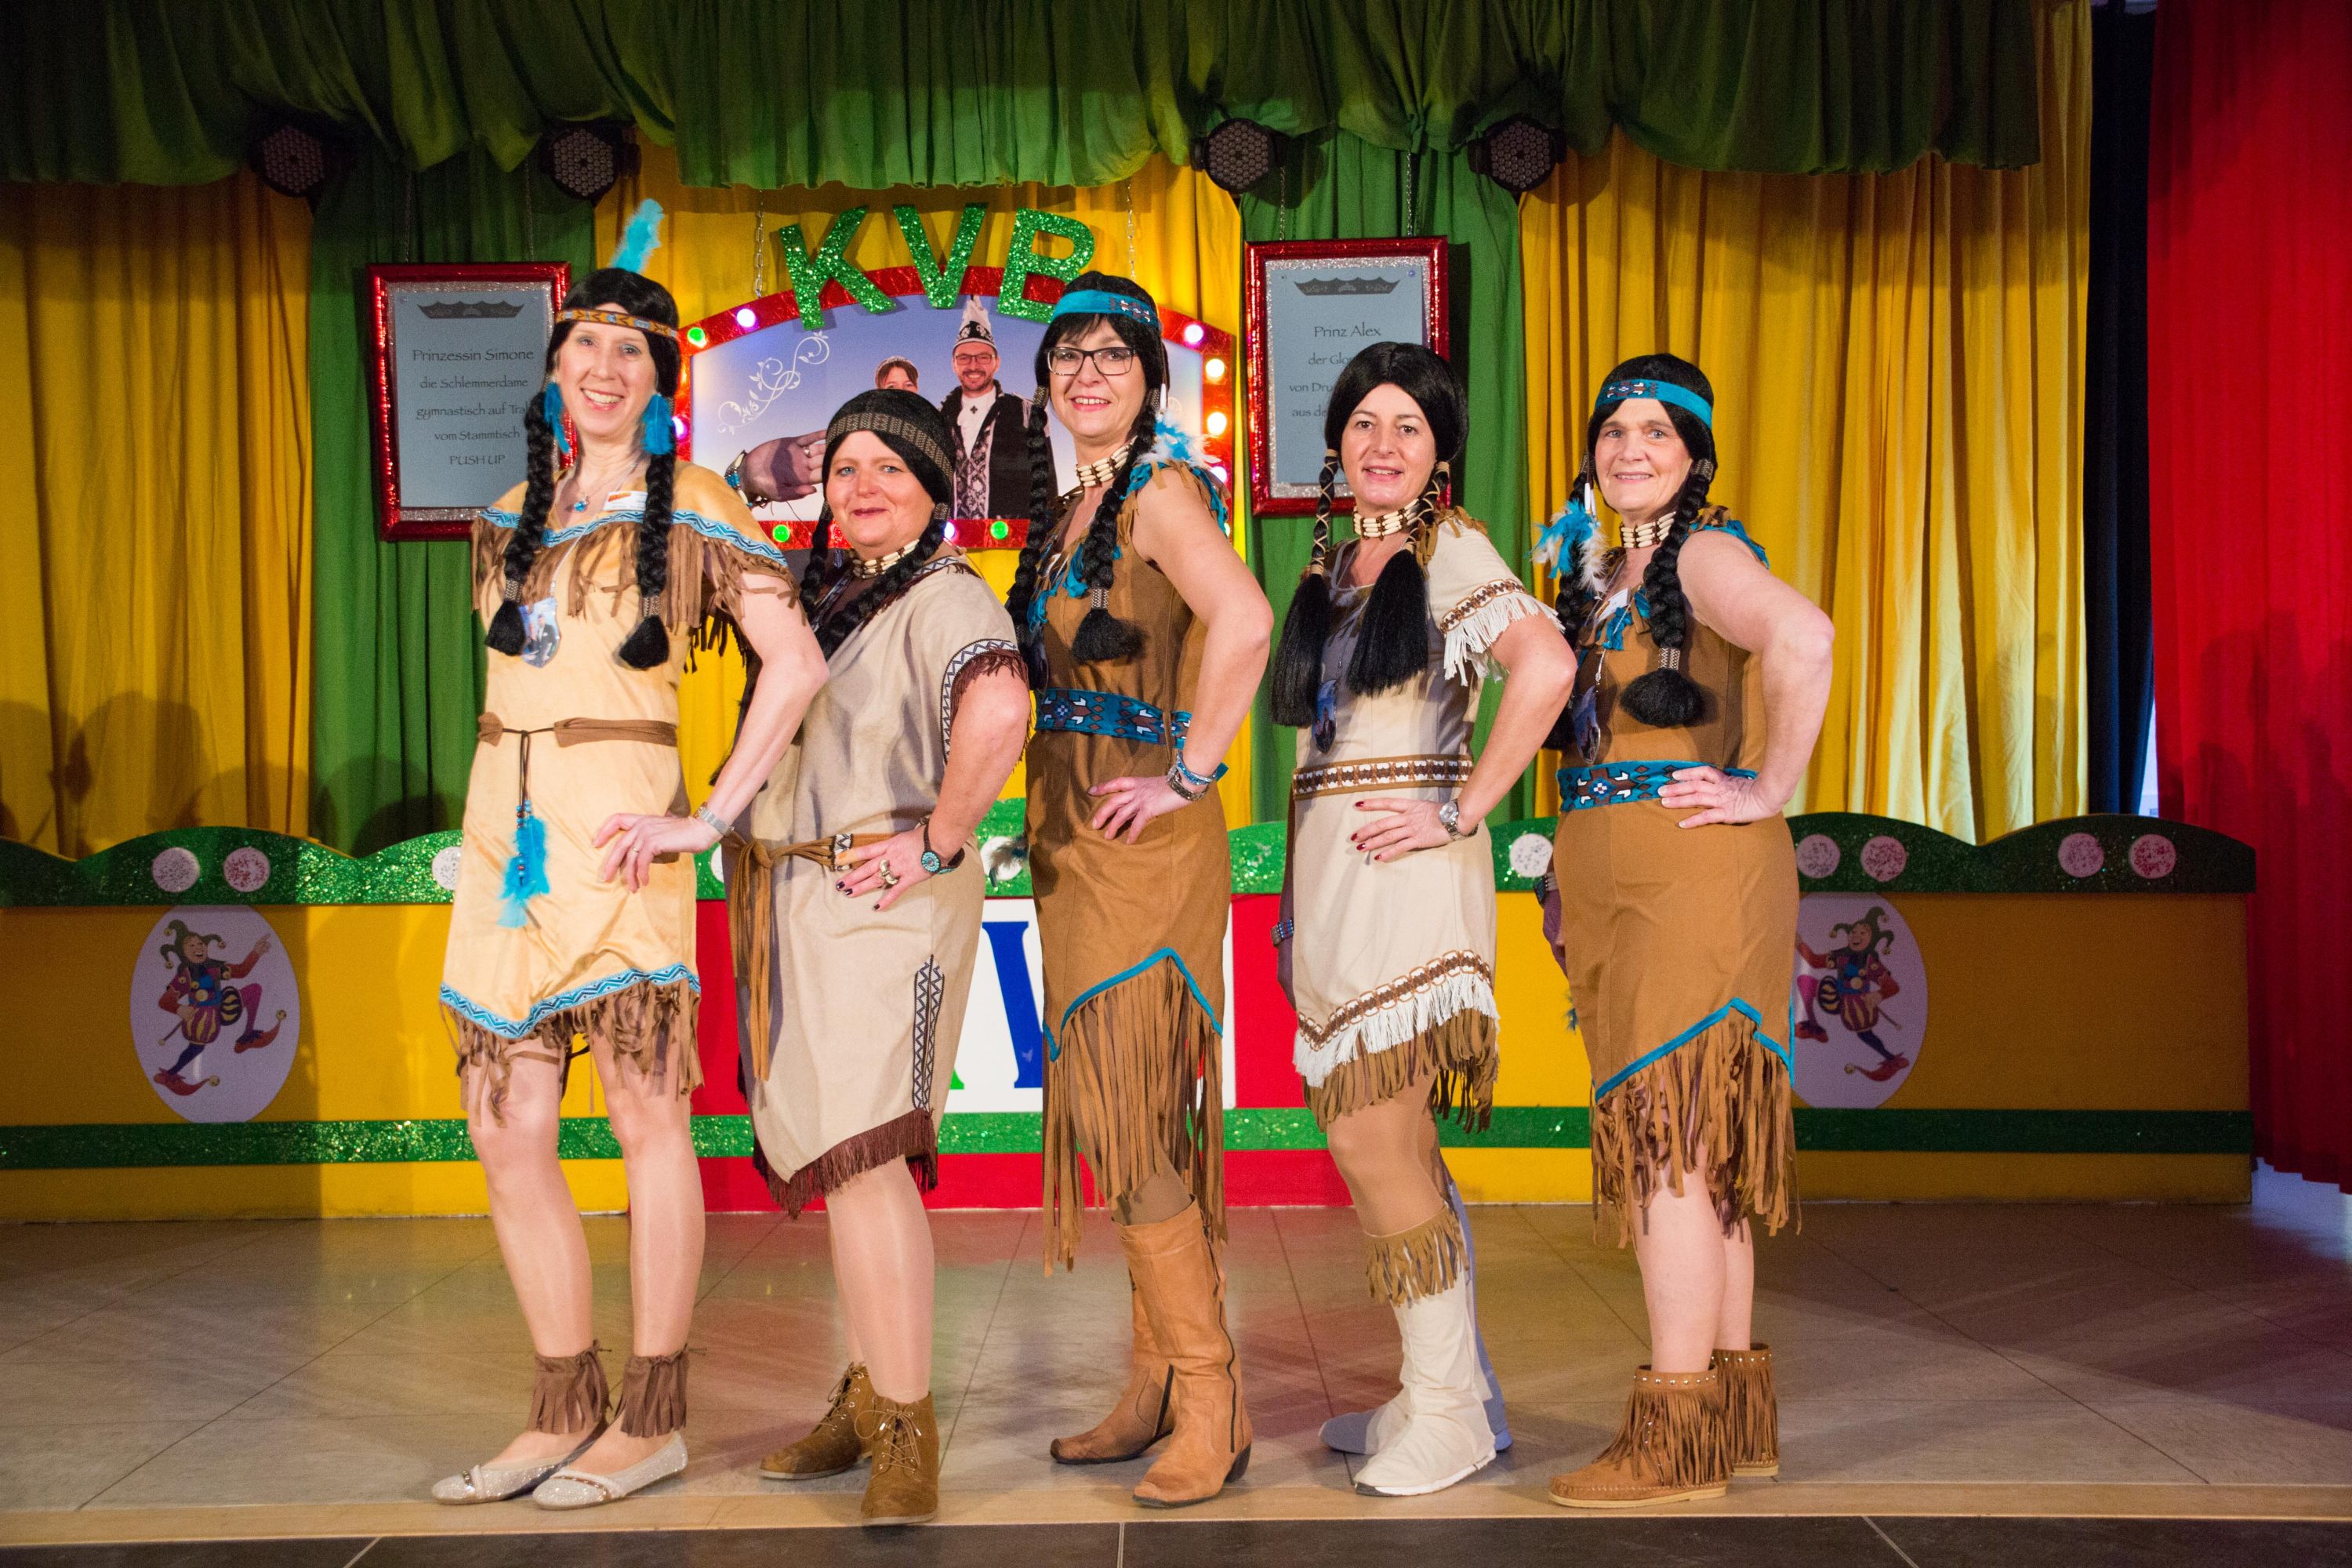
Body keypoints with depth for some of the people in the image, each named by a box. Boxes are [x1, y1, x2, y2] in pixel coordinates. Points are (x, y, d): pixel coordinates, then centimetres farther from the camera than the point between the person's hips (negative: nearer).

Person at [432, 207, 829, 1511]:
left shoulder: (695, 512, -2)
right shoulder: (511, 517, 16)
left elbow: (796, 665, -12)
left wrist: (710, 818, -15)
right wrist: (503, 819, 17)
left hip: (615, 832, -6)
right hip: (502, 827, 7)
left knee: (646, 1118, 0)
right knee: (507, 1132, 6)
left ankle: (652, 1422, 11)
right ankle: (567, 1412, 19)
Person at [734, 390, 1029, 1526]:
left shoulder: (944, 595, -11)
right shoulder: (817, 590, 15)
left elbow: (1000, 709, -31)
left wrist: (940, 839, -22)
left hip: (884, 900, -9)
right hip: (795, 900, 9)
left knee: (863, 1151, -15)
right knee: (839, 1150, 14)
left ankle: (905, 1436, -9)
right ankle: (868, 1396, 26)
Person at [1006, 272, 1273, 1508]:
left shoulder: (1160, 488, -11)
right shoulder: (1067, 507, 16)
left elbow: (1243, 622, -29)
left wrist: (1188, 774, -23)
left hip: (1140, 834, -9)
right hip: (1071, 831, 9)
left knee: (1133, 1115, -8)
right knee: (1109, 1107, 12)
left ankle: (1212, 1403, 2)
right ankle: (1157, 1388, 21)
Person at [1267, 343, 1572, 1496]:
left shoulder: (1450, 549, -5)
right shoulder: (1332, 565, 18)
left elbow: (1547, 666, -22)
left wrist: (1465, 809, -18)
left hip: (1401, 873, -8)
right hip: (1329, 875, 8)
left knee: (1371, 1142, -7)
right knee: (1391, 1150, 11)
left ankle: (1447, 1412, 6)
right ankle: (1453, 1389, 23)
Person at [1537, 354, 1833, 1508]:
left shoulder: (1705, 553, -8)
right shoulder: (1596, 569, 18)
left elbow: (1801, 635, -29)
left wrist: (1773, 788, -21)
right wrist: (1568, 886, 17)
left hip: (1694, 874, -9)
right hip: (1616, 883, 9)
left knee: (1667, 1139, -9)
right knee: (1688, 1149, 11)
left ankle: (1675, 1438, -2)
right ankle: (1738, 1414, 20)